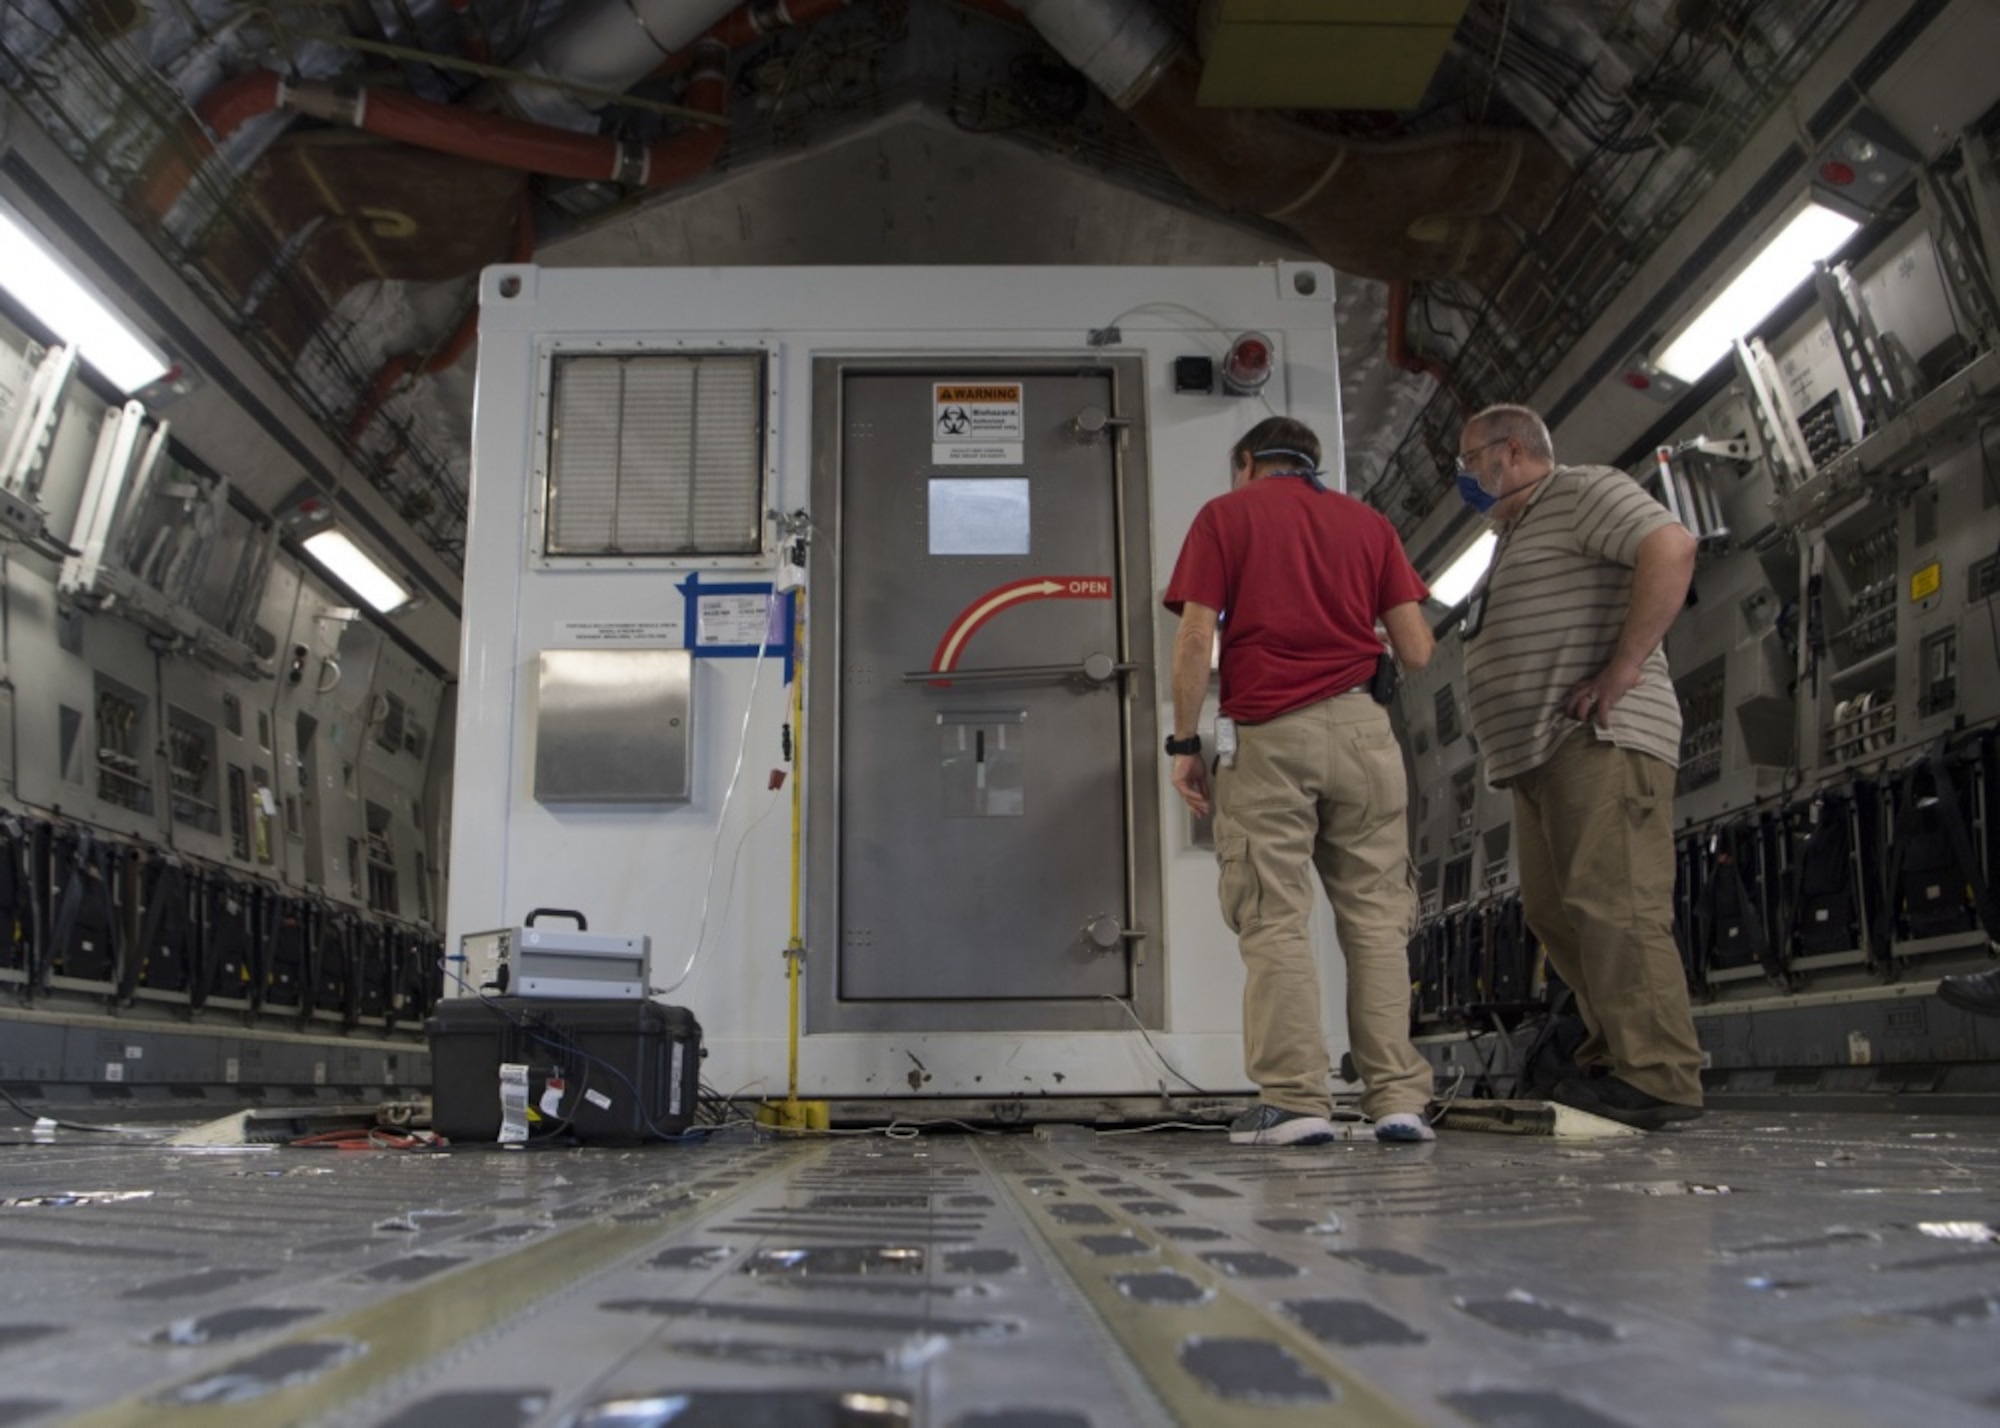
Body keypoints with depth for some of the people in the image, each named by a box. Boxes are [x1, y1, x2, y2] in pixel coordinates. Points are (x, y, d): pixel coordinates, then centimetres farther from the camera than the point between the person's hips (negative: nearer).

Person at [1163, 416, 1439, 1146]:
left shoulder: (1225, 514, 8)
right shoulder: (1367, 522, 17)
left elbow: (1196, 636, -3)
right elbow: (1416, 651, 10)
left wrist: (1183, 742, 1)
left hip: (1267, 735, -3)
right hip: (1360, 727, 3)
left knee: (1273, 921, -2)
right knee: (1376, 915, 5)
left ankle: (1295, 1099, -5)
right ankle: (1397, 1096, 2)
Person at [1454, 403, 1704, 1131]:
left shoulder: (1582, 492, -1)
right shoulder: (1514, 537, 30)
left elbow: (1671, 547, -18)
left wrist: (1625, 667, -21)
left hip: (1598, 741, -10)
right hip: (1538, 751, 10)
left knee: (1612, 904, -15)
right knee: (1556, 912, 6)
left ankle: (1657, 1075, -13)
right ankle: (1613, 1060, 11)